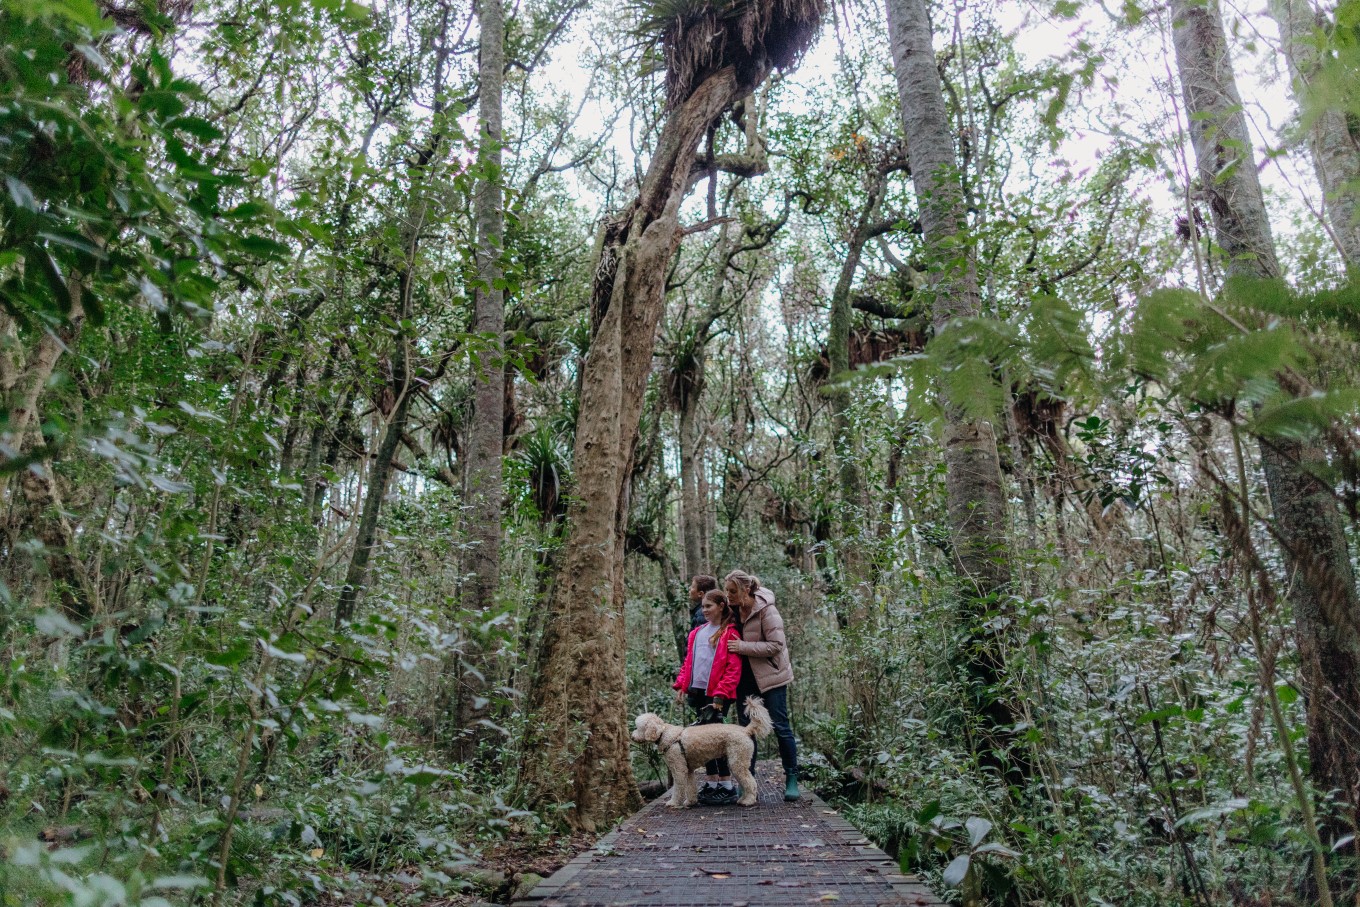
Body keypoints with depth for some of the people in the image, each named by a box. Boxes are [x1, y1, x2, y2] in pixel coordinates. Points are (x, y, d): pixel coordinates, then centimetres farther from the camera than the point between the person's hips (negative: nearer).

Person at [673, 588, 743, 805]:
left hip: (717, 693, -6)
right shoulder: (697, 632, 16)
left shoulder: (729, 633, -4)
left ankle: (727, 786, -1)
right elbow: (689, 661, 18)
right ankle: (712, 784, 14)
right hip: (698, 690, 6)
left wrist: (720, 694, -16)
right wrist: (681, 685, 6)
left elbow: (733, 668, -10)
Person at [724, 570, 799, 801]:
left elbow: (776, 644, -22)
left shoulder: (765, 610, -18)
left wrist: (743, 647, -24)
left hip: (770, 676, -6)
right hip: (745, 677, 6)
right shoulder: (734, 610, 1)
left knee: (781, 727, 1)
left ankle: (791, 779, 13)